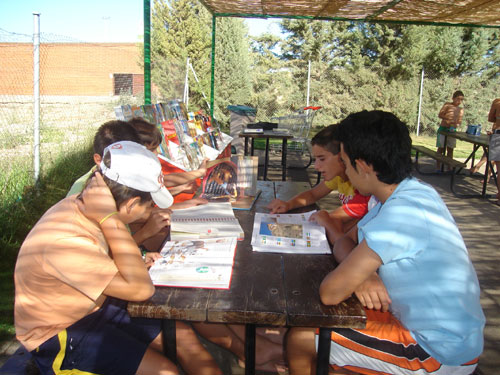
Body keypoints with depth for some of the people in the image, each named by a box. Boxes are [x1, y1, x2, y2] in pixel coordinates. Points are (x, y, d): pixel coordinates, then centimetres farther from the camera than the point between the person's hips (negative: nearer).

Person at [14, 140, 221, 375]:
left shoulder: (80, 205, -10)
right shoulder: (65, 242, -35)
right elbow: (141, 289, -33)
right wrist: (109, 218, -35)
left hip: (97, 304, 8)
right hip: (60, 335, -8)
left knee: (184, 336, 1)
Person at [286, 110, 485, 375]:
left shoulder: (400, 216, -30)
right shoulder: (414, 193, 1)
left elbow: (330, 293, -27)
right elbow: (346, 242, 8)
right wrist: (360, 274, -14)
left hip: (440, 353, -8)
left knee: (300, 340, -6)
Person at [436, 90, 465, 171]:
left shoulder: (461, 110, 8)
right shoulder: (447, 105, -3)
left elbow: (459, 121, 5)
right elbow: (440, 115, -11)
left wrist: (457, 124, -17)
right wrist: (448, 118, -26)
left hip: (452, 130, 4)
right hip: (443, 129, -4)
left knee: (450, 149, 7)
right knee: (441, 148, 2)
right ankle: (438, 166, 8)